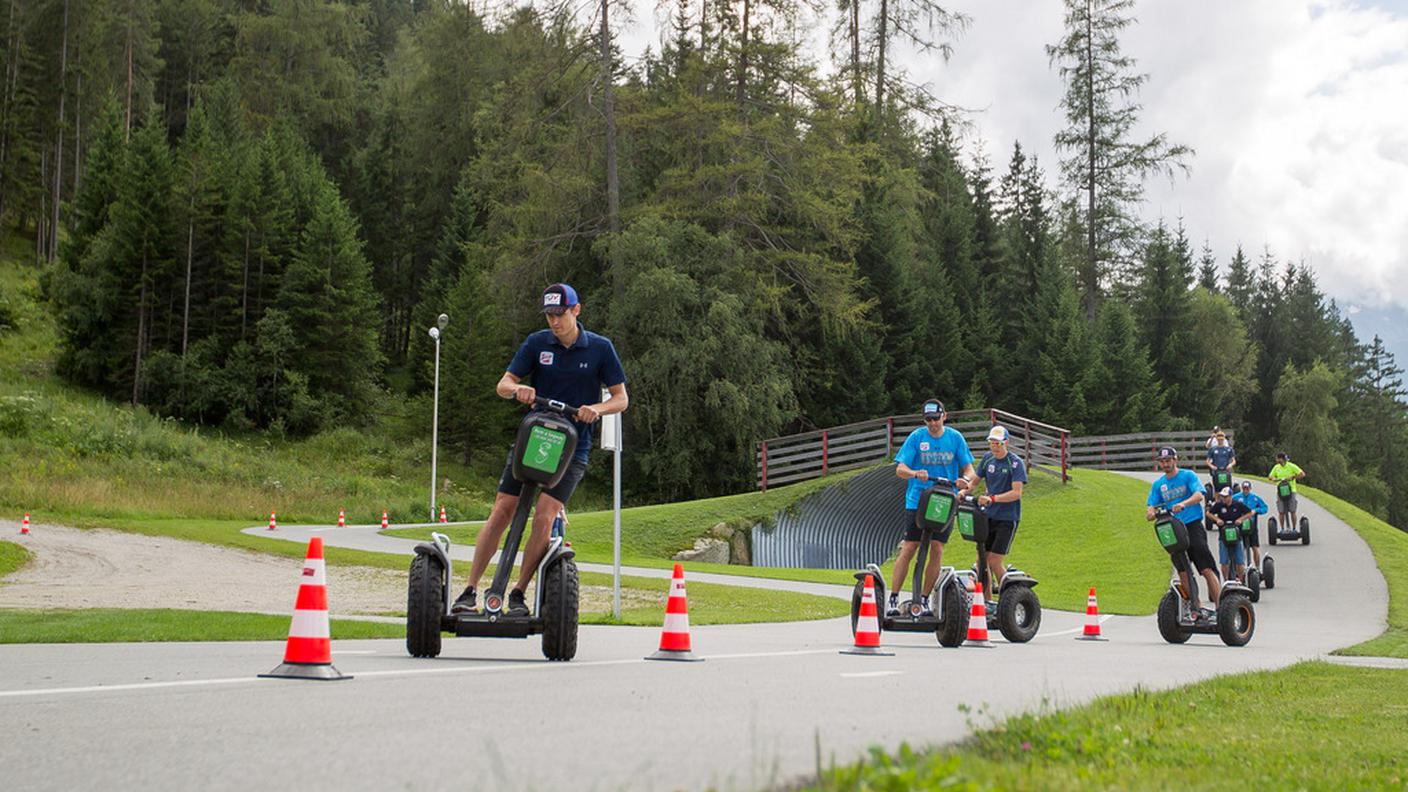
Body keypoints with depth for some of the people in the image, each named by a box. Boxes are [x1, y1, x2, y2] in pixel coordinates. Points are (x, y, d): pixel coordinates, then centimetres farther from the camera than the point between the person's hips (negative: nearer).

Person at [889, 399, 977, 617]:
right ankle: (893, 599, -4)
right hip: (917, 501, -2)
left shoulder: (955, 438, 4)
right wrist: (915, 473, -28)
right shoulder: (916, 437, -1)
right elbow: (900, 469, -6)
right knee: (908, 549, -6)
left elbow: (968, 468, 5)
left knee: (937, 550, -4)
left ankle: (924, 599, 6)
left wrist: (966, 480, -19)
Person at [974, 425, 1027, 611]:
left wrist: (992, 498, -30)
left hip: (1007, 518, -6)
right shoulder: (987, 458, 7)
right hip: (988, 516, 6)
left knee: (994, 562, -10)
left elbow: (1016, 493, -19)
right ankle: (987, 601, 15)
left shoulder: (1016, 463, -11)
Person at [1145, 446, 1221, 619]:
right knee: (1182, 572, -2)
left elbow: (1199, 495, -15)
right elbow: (1152, 507, 9)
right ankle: (1196, 608, 5)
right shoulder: (1158, 484, 15)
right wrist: (1151, 514, -16)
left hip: (1192, 526, -4)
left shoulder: (1188, 476, 2)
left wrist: (1183, 503, -34)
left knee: (1207, 570, -11)